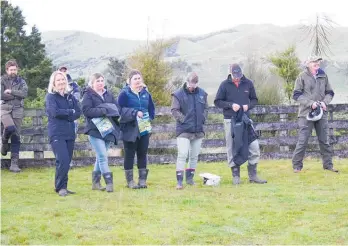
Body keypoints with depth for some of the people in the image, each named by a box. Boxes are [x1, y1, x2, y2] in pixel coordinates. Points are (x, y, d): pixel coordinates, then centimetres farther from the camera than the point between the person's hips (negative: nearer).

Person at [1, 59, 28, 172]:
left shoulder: (21, 81, 12)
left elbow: (24, 93, -5)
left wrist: (11, 92, -10)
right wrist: (16, 96, -5)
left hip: (17, 110, 3)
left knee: (16, 137, 0)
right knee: (10, 128, -29)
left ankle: (14, 163, 3)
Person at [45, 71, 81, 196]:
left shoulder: (70, 97, 14)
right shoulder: (50, 97, -1)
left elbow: (78, 113, 4)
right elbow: (55, 112, -17)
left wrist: (63, 115, -10)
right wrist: (70, 112, -5)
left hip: (70, 134, 5)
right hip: (57, 134, -5)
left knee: (66, 162, 6)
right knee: (63, 161, -16)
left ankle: (63, 187, 14)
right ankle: (60, 187, -7)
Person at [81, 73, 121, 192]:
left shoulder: (108, 94, 15)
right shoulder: (88, 95, -3)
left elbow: (116, 108, 11)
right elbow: (86, 110, -15)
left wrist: (111, 111, -11)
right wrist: (103, 111, -17)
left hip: (108, 130, 6)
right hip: (95, 130, -6)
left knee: (100, 157, 11)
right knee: (103, 156, -12)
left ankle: (95, 182, 19)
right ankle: (109, 182, -12)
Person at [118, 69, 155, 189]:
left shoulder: (146, 93, 10)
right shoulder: (125, 93, -5)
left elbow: (151, 108, 18)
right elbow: (121, 109, -13)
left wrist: (149, 118, 3)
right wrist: (135, 113, -19)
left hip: (144, 129, 4)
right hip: (130, 129, -4)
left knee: (142, 153, 8)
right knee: (129, 154, 2)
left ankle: (142, 179, 15)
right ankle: (130, 181, 8)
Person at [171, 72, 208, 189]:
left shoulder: (202, 93, 7)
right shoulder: (178, 94, -6)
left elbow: (205, 108, 17)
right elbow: (174, 110, -7)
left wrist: (203, 118, 2)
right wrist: (184, 120, -14)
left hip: (198, 130, 5)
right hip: (184, 130, -5)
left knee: (194, 156, 11)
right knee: (182, 154, -12)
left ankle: (190, 178, 24)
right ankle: (179, 181, -9)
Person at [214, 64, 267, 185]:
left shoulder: (248, 83, 3)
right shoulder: (225, 85, -3)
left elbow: (254, 99, 12)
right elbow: (217, 102, 0)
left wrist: (248, 105, -9)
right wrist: (231, 105, -15)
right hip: (230, 120, -2)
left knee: (254, 147, -1)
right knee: (232, 148, 2)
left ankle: (253, 175, 10)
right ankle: (235, 175, 11)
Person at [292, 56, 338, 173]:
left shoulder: (323, 76, 5)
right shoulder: (302, 76, -5)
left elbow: (330, 93, 12)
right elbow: (296, 95, -6)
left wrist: (325, 102, -8)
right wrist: (310, 103, -16)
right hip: (306, 113, -4)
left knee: (324, 140, 9)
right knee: (303, 141, -4)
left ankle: (328, 164, 18)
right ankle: (297, 165, 5)